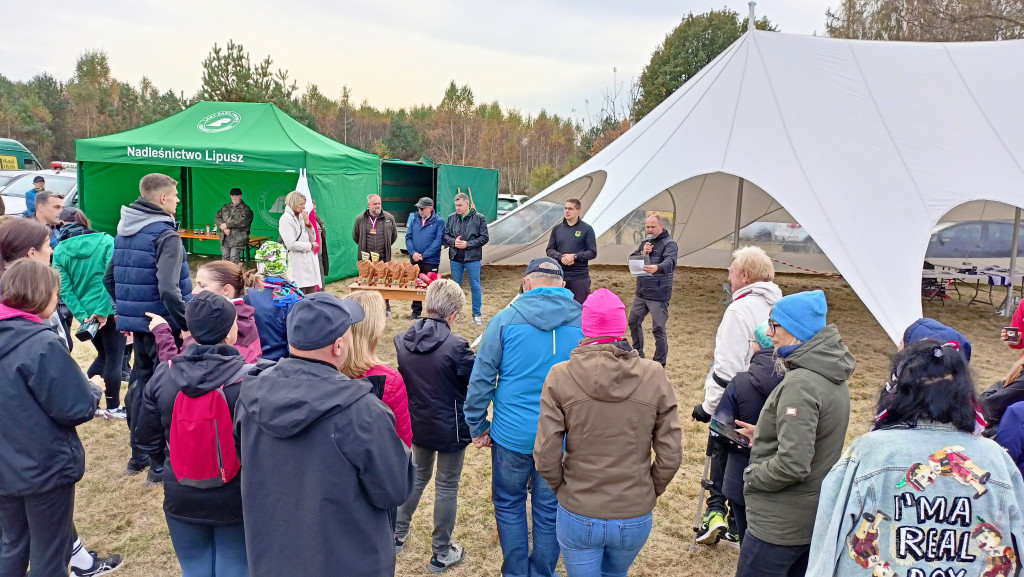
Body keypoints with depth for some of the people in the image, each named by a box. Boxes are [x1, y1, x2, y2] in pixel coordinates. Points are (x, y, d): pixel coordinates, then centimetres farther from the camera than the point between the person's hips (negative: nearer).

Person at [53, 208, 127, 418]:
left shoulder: (60, 251, 0)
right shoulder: (105, 241, -7)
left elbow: (65, 288, -6)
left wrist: (81, 315, -7)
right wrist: (103, 310, -15)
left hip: (85, 313, 4)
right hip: (110, 311, -4)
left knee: (103, 356, 23)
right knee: (114, 358, 9)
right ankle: (113, 408, 18)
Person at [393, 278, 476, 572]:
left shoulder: (401, 340, -9)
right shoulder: (456, 346, -26)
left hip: (417, 424, 5)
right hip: (450, 429, -5)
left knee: (418, 476, 27)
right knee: (447, 487, 11)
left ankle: (397, 534, 40)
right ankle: (441, 554, 25)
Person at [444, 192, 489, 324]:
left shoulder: (479, 218, -5)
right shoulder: (451, 218, 4)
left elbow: (484, 238, -7)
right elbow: (445, 235, 7)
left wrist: (467, 244, -15)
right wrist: (453, 242, -13)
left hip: (472, 258, -3)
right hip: (455, 258, 3)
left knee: (475, 287, 3)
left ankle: (477, 314, 14)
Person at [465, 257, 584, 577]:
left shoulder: (506, 319, -9)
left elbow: (481, 378, -8)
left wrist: (477, 426, 3)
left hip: (512, 434, -1)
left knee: (509, 505, 19)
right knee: (549, 511, 17)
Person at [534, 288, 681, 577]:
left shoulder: (560, 376, -15)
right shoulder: (654, 375, -12)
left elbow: (546, 455, -14)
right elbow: (670, 455, -9)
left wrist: (563, 489, 5)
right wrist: (649, 492, 8)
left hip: (578, 515, -2)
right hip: (635, 518, 2)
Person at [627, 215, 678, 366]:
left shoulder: (669, 244, -9)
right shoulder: (645, 242, 14)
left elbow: (670, 262, -28)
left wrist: (657, 267, -50)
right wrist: (643, 253, -11)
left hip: (658, 294, -8)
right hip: (641, 292, 8)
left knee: (658, 328, -7)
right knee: (634, 321, 15)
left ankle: (660, 362, 4)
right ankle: (638, 354, 32)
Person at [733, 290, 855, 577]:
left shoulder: (801, 383, -25)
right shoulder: (831, 376, 5)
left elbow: (792, 464, -28)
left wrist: (751, 476, -13)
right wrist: (763, 436, 11)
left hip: (779, 525, -9)